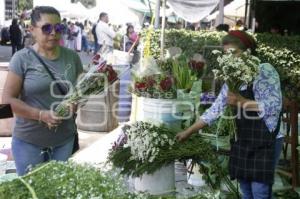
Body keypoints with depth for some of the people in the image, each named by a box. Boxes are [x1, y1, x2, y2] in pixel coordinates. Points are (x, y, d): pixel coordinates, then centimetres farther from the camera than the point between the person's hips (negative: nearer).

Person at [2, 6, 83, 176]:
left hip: (65, 139, 3)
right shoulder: (22, 58, -8)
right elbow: (8, 99, -9)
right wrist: (42, 115, -19)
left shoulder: (72, 57, 2)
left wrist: (76, 103, -10)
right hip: (29, 141, -3)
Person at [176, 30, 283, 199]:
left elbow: (275, 105, -17)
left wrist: (242, 101, -24)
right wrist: (188, 132, 7)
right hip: (241, 142, 6)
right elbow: (216, 109, 10)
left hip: (265, 141, -6)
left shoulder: (265, 70, -9)